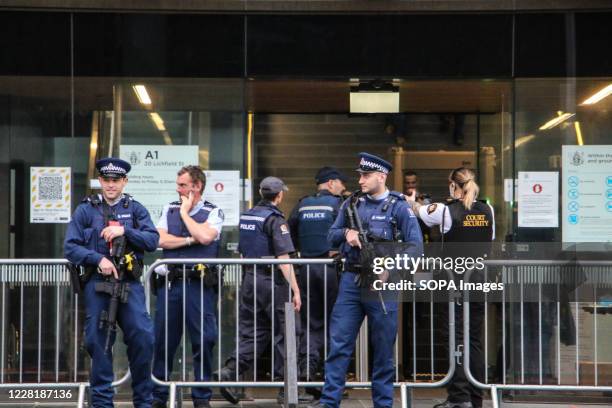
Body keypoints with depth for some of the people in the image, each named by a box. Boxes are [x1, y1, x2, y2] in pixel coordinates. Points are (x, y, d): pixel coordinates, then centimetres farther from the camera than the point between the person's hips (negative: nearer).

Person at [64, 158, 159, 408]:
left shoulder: (135, 209, 11)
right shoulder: (85, 210, 7)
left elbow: (153, 240, 1)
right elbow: (70, 247, 1)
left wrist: (124, 230, -12)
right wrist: (98, 259, -13)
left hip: (129, 283, 0)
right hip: (97, 283, 0)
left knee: (142, 336, -9)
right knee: (98, 340, 2)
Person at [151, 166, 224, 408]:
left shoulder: (213, 213, 4)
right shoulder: (169, 210, 14)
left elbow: (205, 236, -15)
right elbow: (161, 240, 2)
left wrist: (185, 212, -3)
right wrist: (190, 239, -5)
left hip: (199, 283, -3)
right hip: (170, 282, 3)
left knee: (203, 340, -3)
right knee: (164, 340, 5)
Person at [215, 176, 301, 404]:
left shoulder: (247, 216, 11)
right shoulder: (275, 219, -12)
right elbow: (283, 259, -18)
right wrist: (295, 290, -18)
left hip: (249, 279, 7)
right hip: (272, 282, -7)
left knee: (252, 332, 10)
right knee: (283, 334, 4)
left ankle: (228, 372, -6)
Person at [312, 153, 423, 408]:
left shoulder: (398, 207, -2)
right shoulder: (352, 204, 11)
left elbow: (415, 246, -7)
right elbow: (331, 236, 15)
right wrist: (346, 232, -7)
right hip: (351, 281, 3)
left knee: (383, 349, 5)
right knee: (338, 343, -1)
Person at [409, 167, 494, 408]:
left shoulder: (445, 210, -8)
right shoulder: (487, 211, 4)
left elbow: (419, 211, 10)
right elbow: (489, 245, 13)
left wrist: (410, 201, 30)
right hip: (478, 282, 5)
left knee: (456, 339, -2)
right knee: (474, 340, 10)